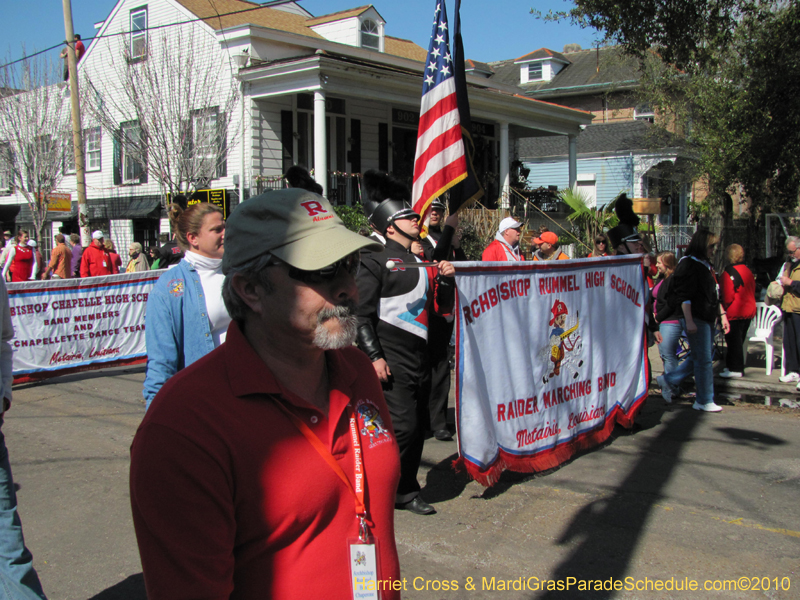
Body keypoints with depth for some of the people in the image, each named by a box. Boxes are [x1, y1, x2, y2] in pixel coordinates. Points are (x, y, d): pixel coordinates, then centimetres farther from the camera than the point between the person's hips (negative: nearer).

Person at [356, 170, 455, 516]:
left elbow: (442, 308, 21)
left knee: (418, 426, 11)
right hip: (392, 359, -8)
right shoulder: (376, 261, -6)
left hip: (420, 356, 8)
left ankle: (406, 491, 24)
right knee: (403, 426, -12)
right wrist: (374, 357, -17)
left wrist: (446, 278, 4)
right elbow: (361, 314, -10)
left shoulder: (424, 261, 17)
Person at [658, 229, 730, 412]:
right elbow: (684, 296, -18)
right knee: (703, 359, -3)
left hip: (708, 319, 9)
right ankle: (705, 401, 8)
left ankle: (668, 380, 23)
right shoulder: (688, 264, -11)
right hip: (696, 318, -9)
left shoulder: (707, 265, 17)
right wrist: (689, 321, -23)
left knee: (703, 358, 13)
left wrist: (722, 314, 20)